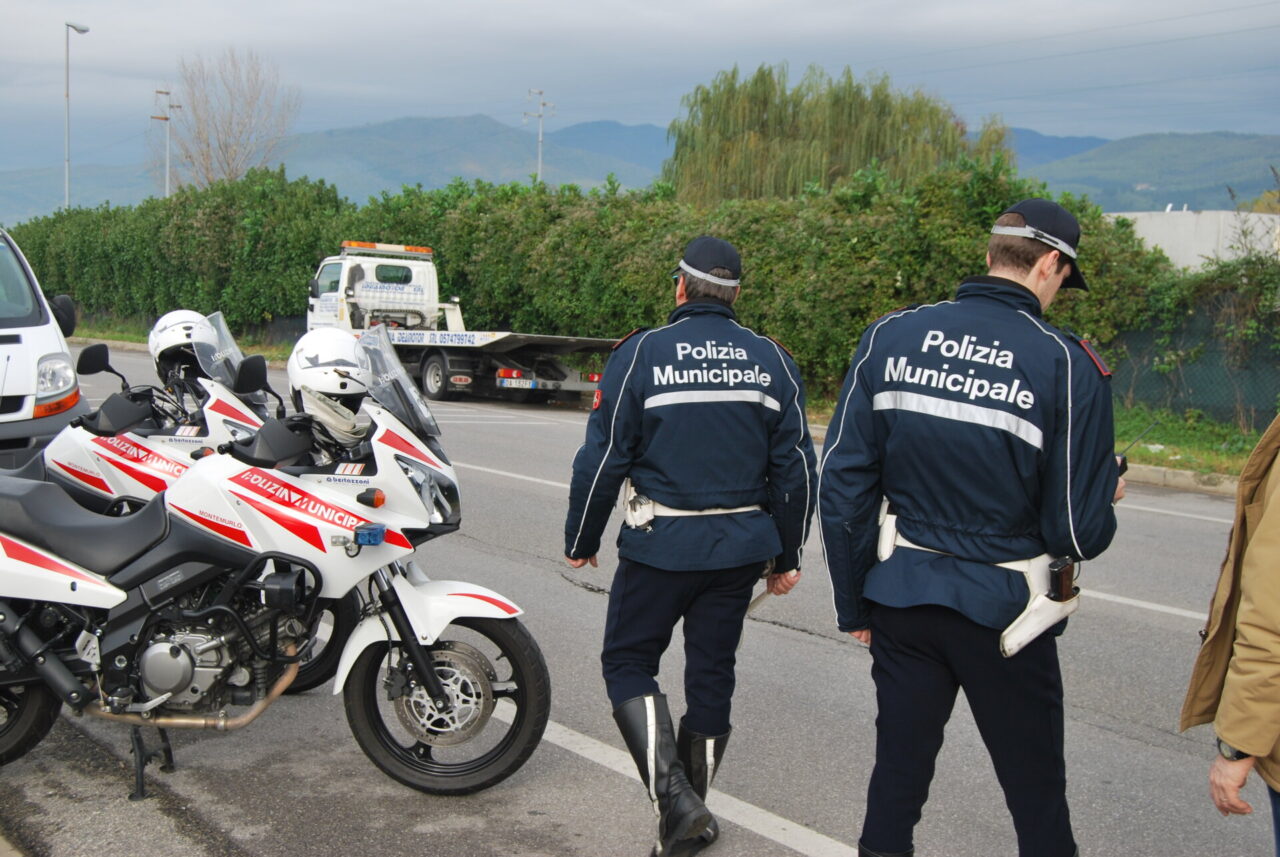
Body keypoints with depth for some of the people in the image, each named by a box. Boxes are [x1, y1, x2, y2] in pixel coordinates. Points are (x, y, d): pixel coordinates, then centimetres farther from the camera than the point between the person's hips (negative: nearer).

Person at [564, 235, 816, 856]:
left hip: (660, 546, -4)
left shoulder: (640, 354, -8)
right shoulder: (772, 360, 4)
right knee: (711, 673, 14)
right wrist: (787, 557, 16)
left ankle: (674, 797, -6)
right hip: (742, 546, 4)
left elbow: (602, 459, -7)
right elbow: (795, 468, 6)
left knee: (628, 663, 10)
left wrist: (580, 541, 6)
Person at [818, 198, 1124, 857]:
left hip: (902, 600, 3)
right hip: (1002, 609, -3)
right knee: (1037, 795, 14)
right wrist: (1106, 489, 11)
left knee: (898, 773, 16)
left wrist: (854, 605, 8)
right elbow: (1080, 535, -12)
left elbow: (842, 484, -2)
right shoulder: (1067, 365, -13)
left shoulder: (891, 336, -3)